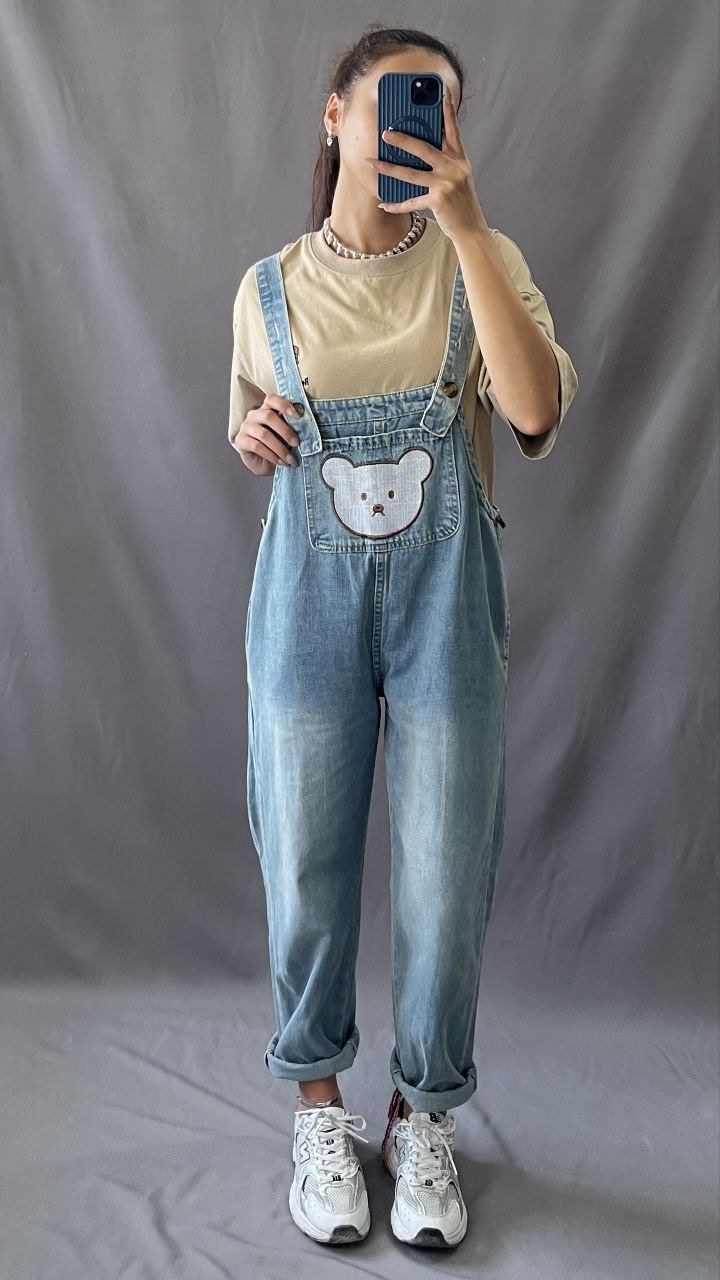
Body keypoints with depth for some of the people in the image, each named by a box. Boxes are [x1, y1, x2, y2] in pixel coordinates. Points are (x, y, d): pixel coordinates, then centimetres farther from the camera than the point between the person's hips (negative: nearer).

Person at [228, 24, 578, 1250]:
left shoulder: (481, 261, 1)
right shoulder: (271, 288, 5)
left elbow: (536, 415, -17)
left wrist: (465, 225, -20)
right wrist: (255, 437, -6)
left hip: (444, 595, -1)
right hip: (312, 595, 1)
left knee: (446, 873, 5)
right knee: (307, 864, 8)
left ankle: (423, 1114, 29)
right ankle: (318, 1103, 31)